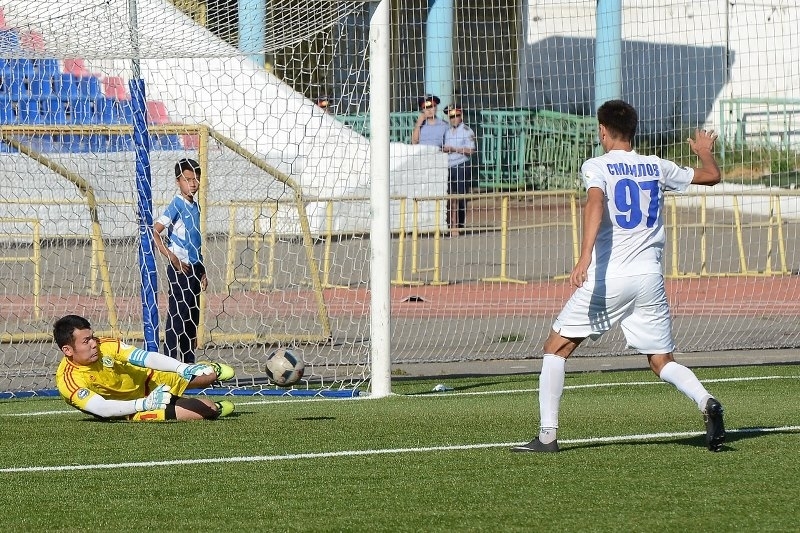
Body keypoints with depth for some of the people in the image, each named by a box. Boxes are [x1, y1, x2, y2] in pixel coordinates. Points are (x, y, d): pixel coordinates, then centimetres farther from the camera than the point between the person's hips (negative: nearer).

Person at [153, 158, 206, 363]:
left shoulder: (196, 207, 12)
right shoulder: (176, 206, -11)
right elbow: (155, 234, -17)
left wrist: (202, 271, 17)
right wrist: (174, 260, -18)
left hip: (194, 269, 8)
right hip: (179, 269, -8)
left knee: (192, 316, 11)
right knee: (177, 315, -7)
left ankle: (188, 361, 17)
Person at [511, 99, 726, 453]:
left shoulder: (596, 167, -1)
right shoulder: (657, 168, 12)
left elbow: (595, 204, -21)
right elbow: (711, 176, 23)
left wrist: (585, 256, -33)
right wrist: (705, 152, 45)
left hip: (606, 277, -4)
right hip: (650, 277, 4)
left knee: (556, 347, 10)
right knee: (661, 361, 12)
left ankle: (547, 435, 3)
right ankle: (706, 402, -17)